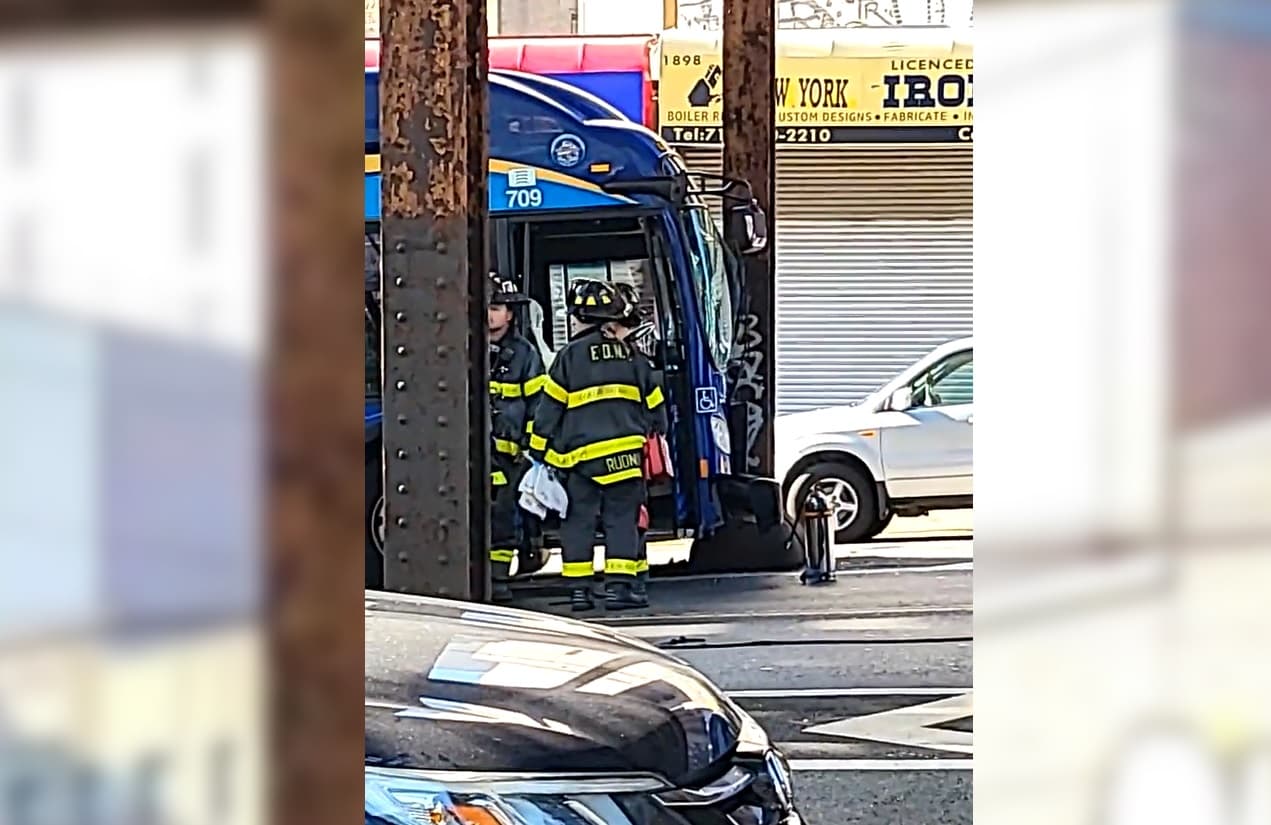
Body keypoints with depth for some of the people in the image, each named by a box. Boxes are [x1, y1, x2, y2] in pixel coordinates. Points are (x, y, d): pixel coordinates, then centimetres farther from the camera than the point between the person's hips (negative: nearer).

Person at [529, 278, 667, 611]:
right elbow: (653, 405, 14)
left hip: (581, 454, -2)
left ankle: (579, 589, 3)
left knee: (578, 521, 5)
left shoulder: (570, 356, -2)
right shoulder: (629, 355, 10)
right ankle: (619, 586, -3)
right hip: (626, 453, 2)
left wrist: (539, 452, 5)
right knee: (621, 520, 4)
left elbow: (550, 408, -2)